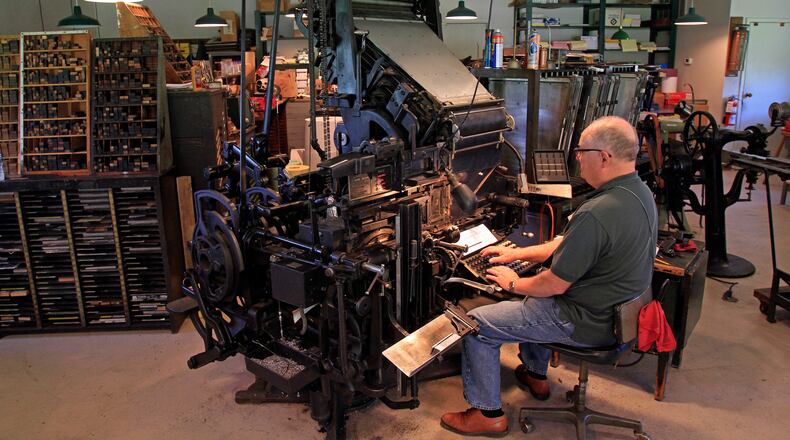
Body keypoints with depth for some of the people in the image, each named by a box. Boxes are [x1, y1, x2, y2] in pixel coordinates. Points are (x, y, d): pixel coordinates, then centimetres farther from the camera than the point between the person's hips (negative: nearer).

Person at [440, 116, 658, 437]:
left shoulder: (596, 214, -32)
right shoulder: (640, 192, 0)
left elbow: (554, 284, -24)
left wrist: (514, 283, -4)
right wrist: (518, 253, 10)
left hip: (586, 322, -10)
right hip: (618, 308, 10)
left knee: (477, 324, 0)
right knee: (530, 297, 33)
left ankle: (488, 414, 15)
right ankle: (536, 375, 44)